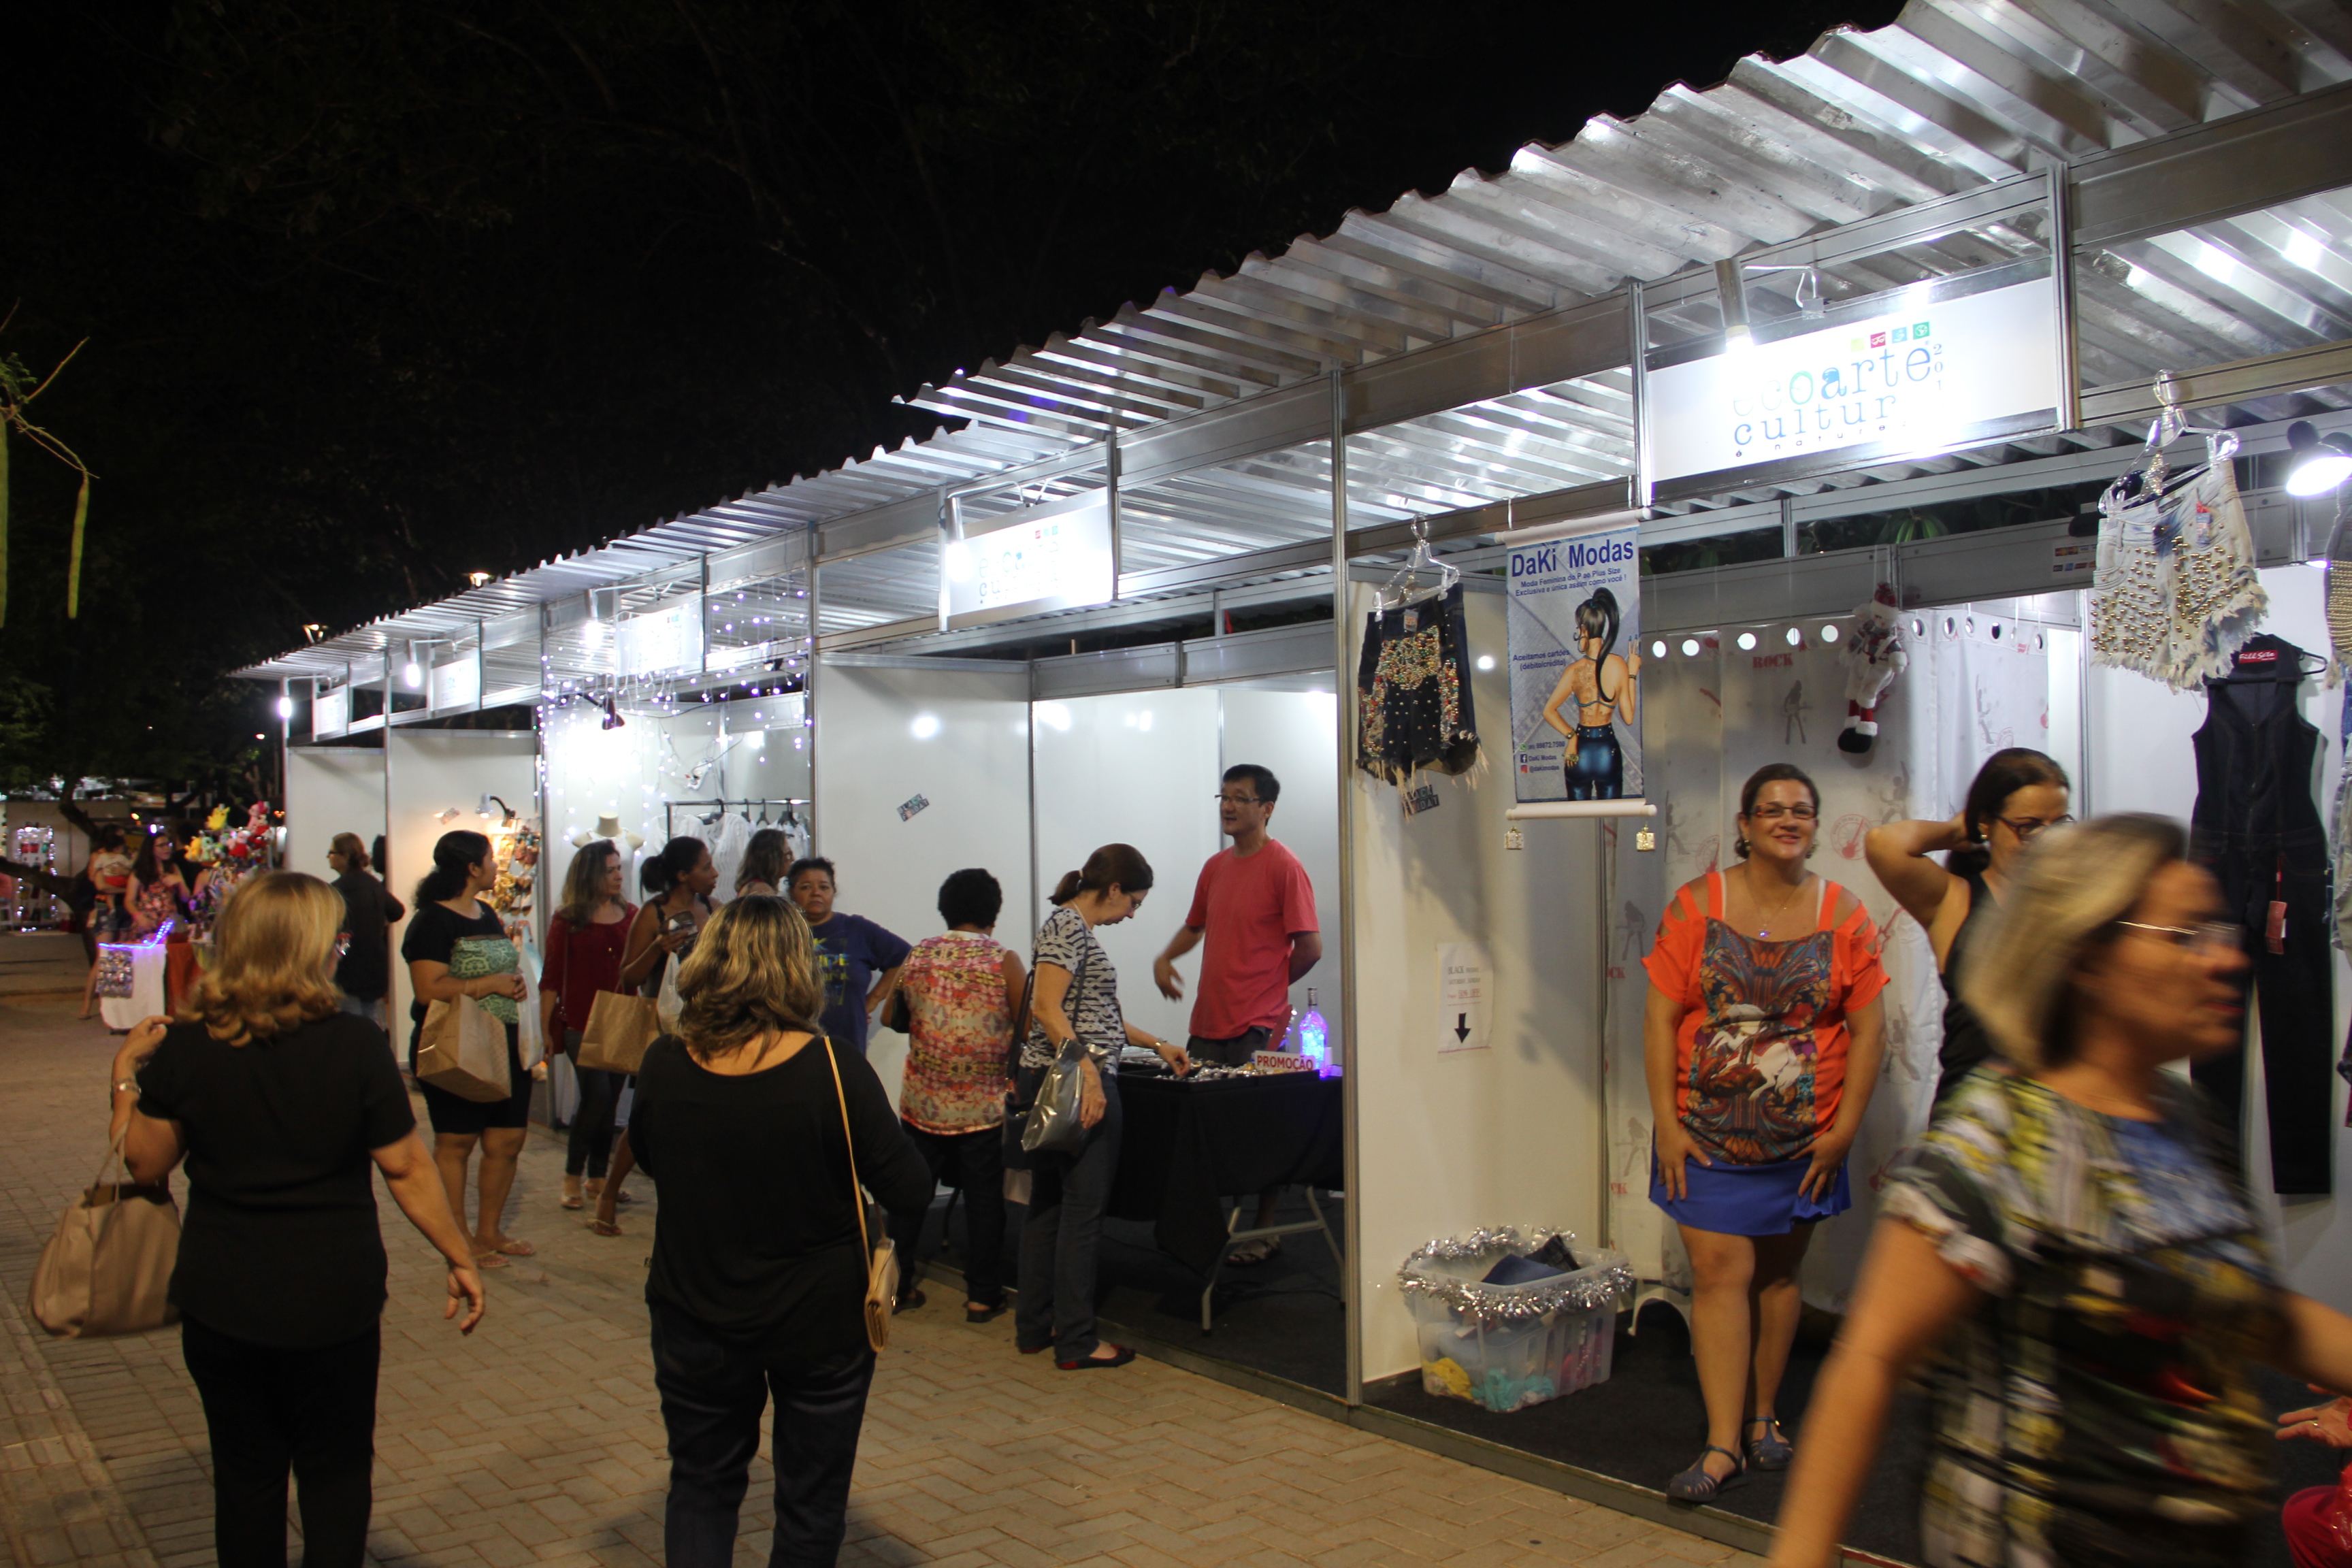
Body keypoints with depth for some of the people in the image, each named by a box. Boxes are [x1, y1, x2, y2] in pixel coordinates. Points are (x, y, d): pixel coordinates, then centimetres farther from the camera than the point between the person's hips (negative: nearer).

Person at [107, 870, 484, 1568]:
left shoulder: (185, 1047, -10)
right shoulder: (355, 1047, -16)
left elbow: (144, 1162, 1)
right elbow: (407, 1170, -11)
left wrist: (127, 1073, 13)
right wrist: (460, 1258, -1)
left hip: (220, 1301, 2)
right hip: (333, 1301, -2)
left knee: (244, 1471, 19)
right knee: (335, 1470, 16)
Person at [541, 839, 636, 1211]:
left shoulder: (631, 915, 8)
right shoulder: (567, 920, -2)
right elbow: (551, 978, -2)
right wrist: (546, 1029, -5)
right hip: (581, 1023, -4)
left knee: (610, 1101, 7)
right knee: (596, 1095, -11)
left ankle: (599, 1178, 18)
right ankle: (572, 1177, 6)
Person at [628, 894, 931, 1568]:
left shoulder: (663, 1065, -12)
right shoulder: (833, 1070, -22)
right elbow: (911, 1193, -17)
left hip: (695, 1319, 3)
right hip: (820, 1318, -2)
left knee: (701, 1483, 23)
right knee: (810, 1501, 17)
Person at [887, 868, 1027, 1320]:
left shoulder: (919, 954, 1)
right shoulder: (1004, 961, -9)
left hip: (921, 1101, 3)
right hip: (983, 1106, -3)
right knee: (984, 1199, 8)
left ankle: (899, 1284, 23)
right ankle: (982, 1296, 15)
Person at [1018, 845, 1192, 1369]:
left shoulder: (1075, 927, 19)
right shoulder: (1068, 925, -12)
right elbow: (1047, 1008, -21)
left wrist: (1158, 1044, 29)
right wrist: (1088, 1073, -27)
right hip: (1078, 1088, -10)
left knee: (1047, 1206, 14)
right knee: (1082, 1211, -4)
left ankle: (1034, 1327, 22)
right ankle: (1077, 1342, 3)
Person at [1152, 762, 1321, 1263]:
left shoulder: (1284, 867, -10)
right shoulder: (1215, 867, 12)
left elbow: (1310, 948, -11)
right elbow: (1195, 926, 26)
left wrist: (1266, 987, 2)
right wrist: (1165, 958, 6)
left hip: (1256, 1029, -7)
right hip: (1207, 1023, 7)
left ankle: (1265, 1232, 16)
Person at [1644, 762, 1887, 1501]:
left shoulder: (1845, 916, 1)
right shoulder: (1698, 905, -4)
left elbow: (1865, 1030, 2)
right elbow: (1661, 1016, -4)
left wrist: (1844, 1129, -4)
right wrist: (1667, 1122, -9)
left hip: (1803, 1139, 2)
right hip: (1707, 1134, -1)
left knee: (1778, 1275, 12)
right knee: (1720, 1273, -4)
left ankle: (1762, 1418, 29)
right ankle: (1723, 1444, 2)